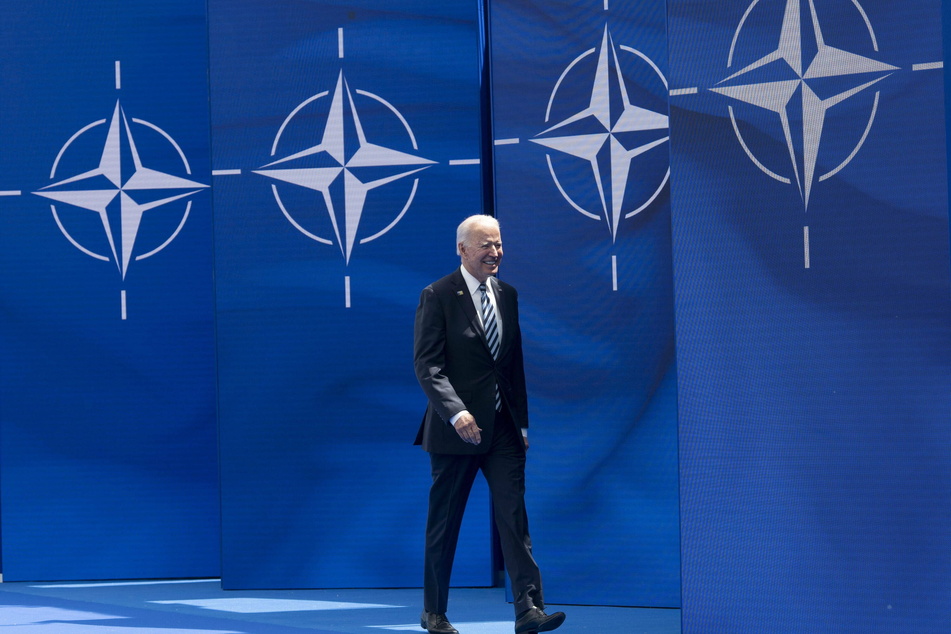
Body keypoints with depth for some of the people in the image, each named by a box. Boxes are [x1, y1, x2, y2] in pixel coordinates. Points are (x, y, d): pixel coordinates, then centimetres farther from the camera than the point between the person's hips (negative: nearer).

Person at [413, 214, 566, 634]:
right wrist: (456, 412, -26)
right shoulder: (437, 296, -6)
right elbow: (428, 364, -13)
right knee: (444, 523, 6)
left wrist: (524, 423, 14)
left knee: (514, 514, -5)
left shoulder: (508, 296, 12)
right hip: (456, 427, -4)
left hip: (504, 427, 4)